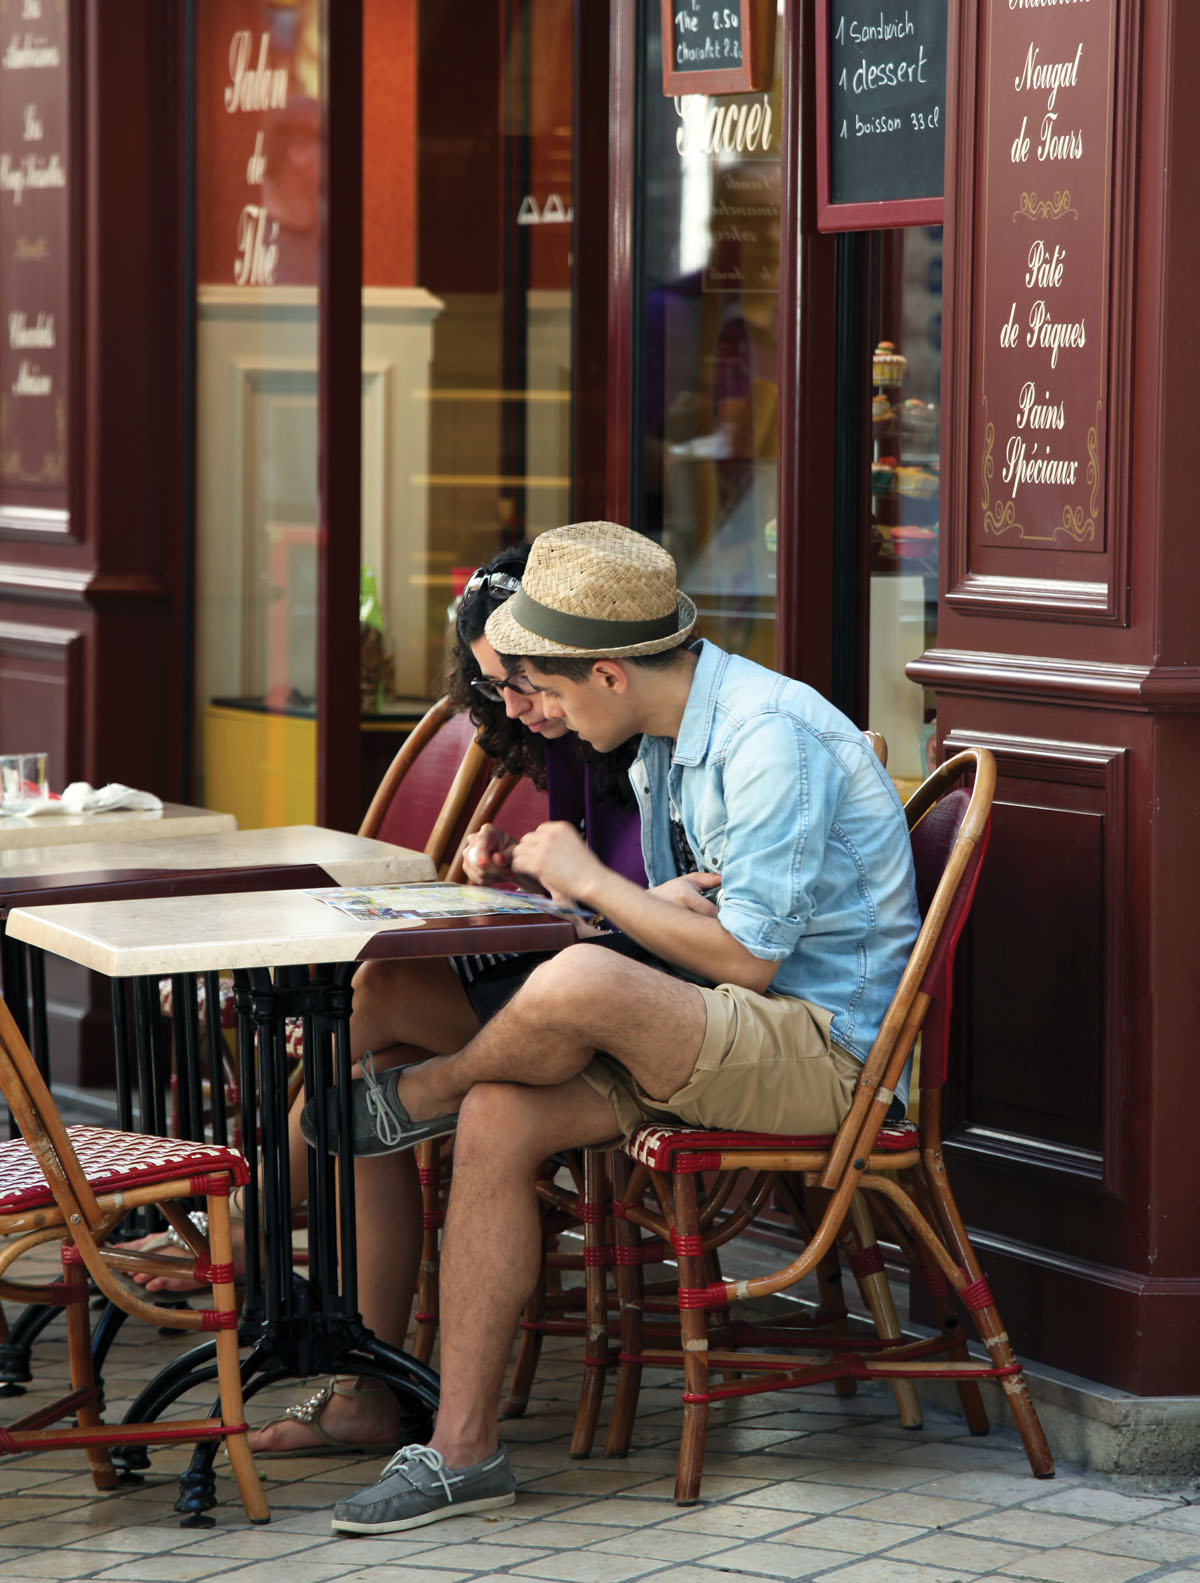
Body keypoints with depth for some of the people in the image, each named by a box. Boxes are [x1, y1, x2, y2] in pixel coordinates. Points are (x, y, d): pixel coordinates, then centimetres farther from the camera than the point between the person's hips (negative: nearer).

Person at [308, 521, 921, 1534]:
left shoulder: (772, 738, -19)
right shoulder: (669, 738, 12)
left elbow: (747, 956, -22)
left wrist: (591, 884, -13)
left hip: (824, 1045, -9)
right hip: (708, 1037, 9)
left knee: (576, 984, -33)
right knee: (498, 1119, -14)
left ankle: (416, 1097, 1)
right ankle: (463, 1447, -12)